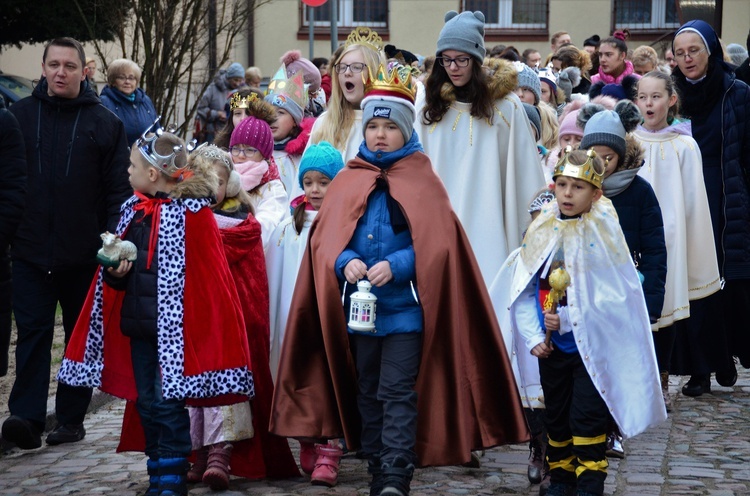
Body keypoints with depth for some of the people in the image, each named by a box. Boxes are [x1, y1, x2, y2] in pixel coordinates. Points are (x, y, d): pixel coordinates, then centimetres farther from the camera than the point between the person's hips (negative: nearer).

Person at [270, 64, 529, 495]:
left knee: (397, 392, -9)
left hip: (404, 307, -4)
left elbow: (435, 244, -9)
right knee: (368, 392, 12)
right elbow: (325, 238, 2)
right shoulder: (348, 181, 8)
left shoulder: (422, 181, -1)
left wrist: (395, 266, -23)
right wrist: (345, 262, -18)